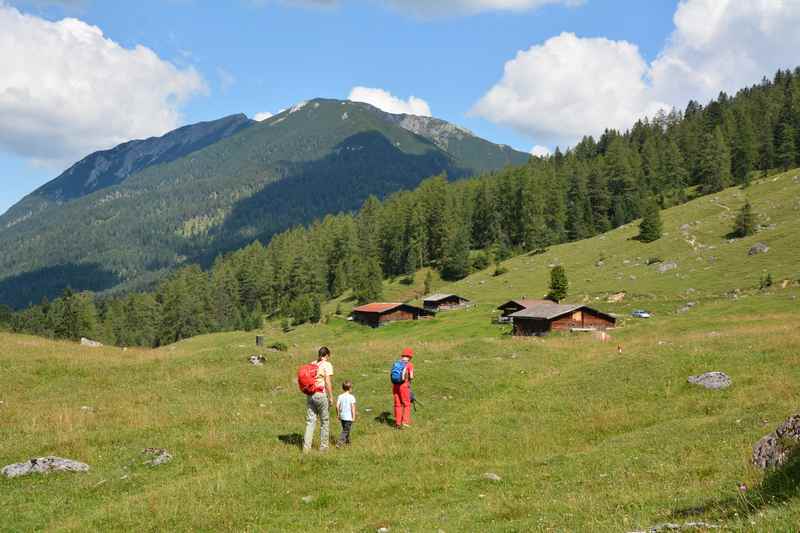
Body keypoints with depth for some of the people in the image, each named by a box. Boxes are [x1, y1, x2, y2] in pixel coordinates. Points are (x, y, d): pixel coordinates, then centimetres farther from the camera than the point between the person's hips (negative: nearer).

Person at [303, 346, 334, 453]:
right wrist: (331, 397, -9)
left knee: (310, 421, 7)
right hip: (322, 395, -5)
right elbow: (327, 382, -13)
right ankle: (323, 446, 15)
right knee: (325, 422, 9)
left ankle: (306, 447, 1)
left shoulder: (311, 365, 11)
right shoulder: (327, 365, -7)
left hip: (311, 395, 5)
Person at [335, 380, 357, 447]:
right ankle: (339, 442, -16)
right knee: (345, 431, -3)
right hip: (349, 417, -5)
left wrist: (338, 414, 10)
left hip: (342, 416, 5)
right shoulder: (351, 397, -11)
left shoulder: (340, 396, 1)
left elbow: (337, 406, -2)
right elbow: (353, 407, -13)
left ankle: (347, 440, 39)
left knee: (345, 429, 23)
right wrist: (354, 417, -8)